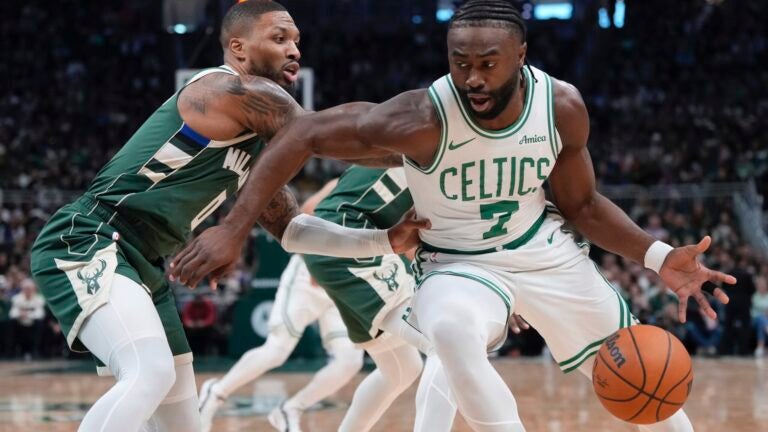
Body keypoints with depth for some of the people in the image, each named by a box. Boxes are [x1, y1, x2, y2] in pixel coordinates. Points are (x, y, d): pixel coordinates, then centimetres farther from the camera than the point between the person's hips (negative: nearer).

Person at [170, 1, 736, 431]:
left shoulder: (562, 107, -18)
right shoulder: (424, 119, -31)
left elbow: (581, 204, 0)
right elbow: (304, 135, -27)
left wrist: (658, 257, -13)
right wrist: (235, 229, -32)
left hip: (545, 251, 4)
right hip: (458, 264, -4)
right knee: (451, 330, -39)